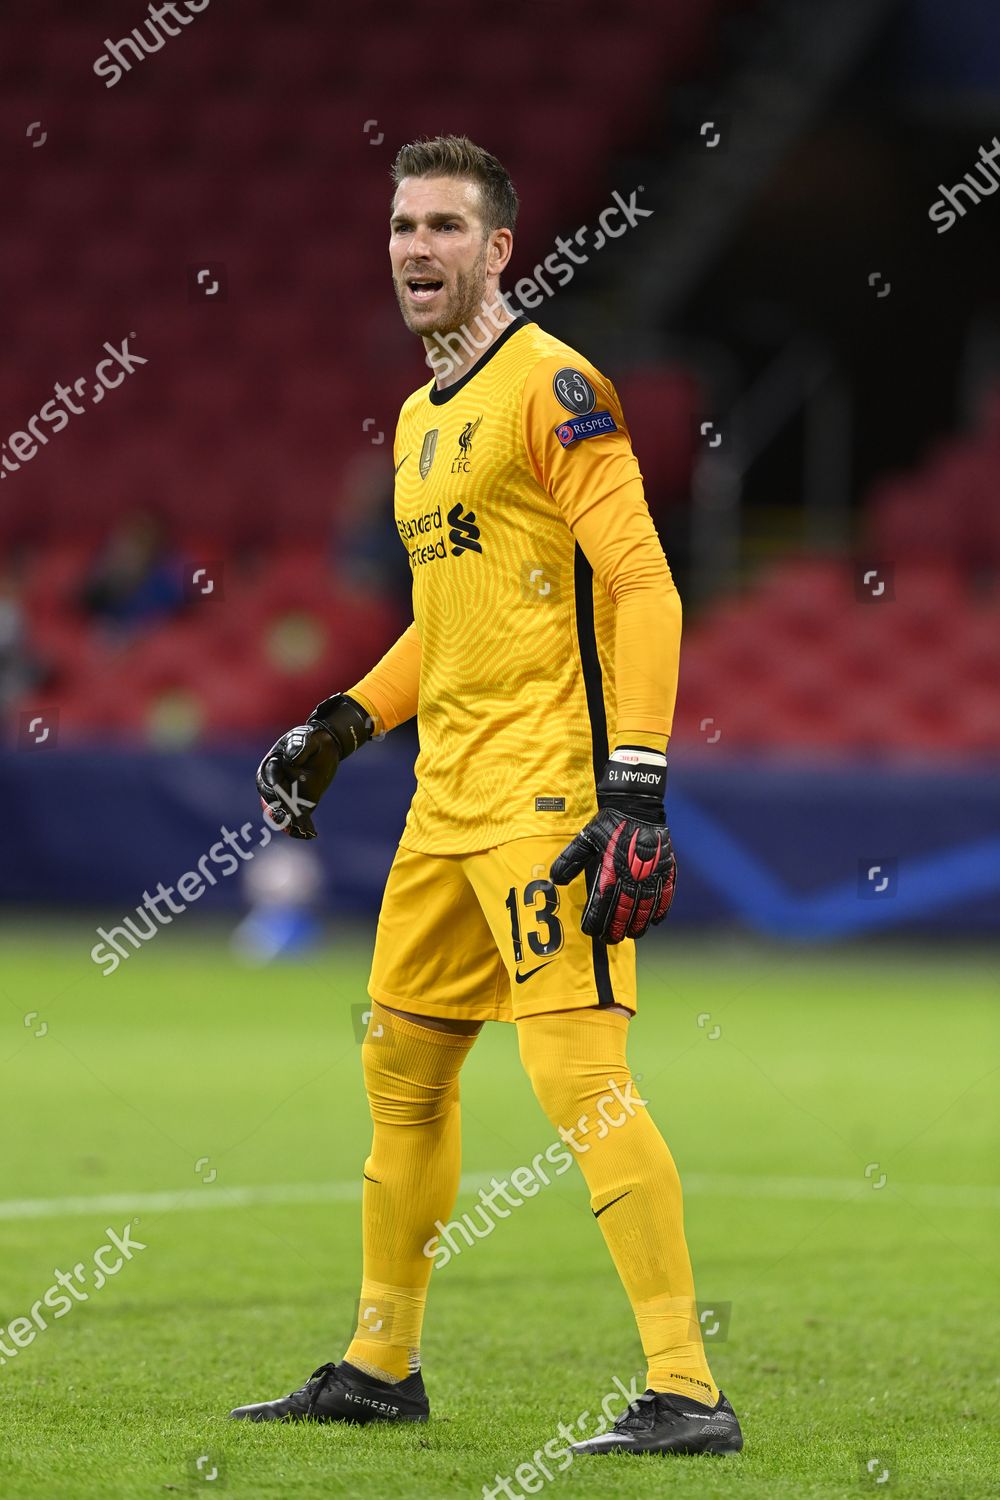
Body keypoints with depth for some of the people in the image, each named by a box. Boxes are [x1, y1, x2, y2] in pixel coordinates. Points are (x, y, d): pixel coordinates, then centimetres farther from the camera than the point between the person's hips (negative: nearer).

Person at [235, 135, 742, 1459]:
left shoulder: (550, 386, -9)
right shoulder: (421, 418, 18)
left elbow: (641, 583, -16)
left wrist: (636, 785, -23)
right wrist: (345, 725, 19)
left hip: (548, 790, -9)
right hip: (448, 794, 9)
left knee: (578, 1072, -15)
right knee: (401, 1066, 15)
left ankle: (689, 1391, -15)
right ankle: (381, 1367, 28)